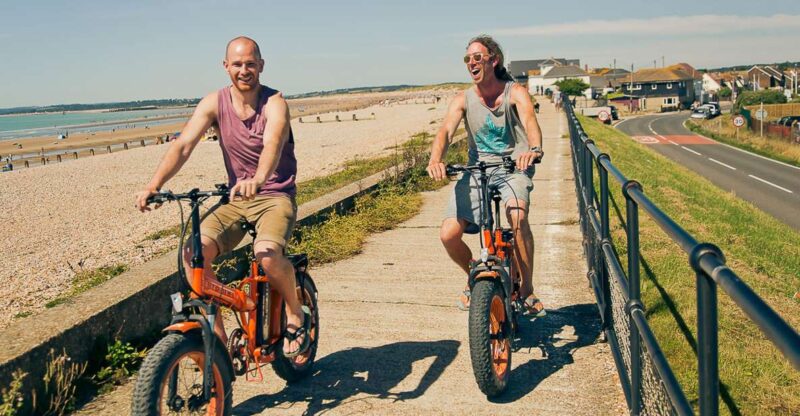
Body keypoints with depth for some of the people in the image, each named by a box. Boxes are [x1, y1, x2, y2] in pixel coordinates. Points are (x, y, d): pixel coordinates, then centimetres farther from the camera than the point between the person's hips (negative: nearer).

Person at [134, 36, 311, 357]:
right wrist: (153, 185, -28)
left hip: (275, 196, -4)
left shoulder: (274, 103, -11)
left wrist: (258, 179, -54)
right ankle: (216, 335, -2)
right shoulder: (214, 102, -1)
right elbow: (183, 145, -12)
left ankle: (296, 313, -2)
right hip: (235, 198, 4)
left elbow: (273, 144, -32)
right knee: (194, 253, -20)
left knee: (267, 254, -33)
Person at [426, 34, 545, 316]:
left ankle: (527, 290, -13)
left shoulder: (515, 92, -6)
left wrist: (534, 149, -48)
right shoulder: (463, 99, 0)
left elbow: (529, 120, -25)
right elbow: (446, 130, -15)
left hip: (514, 168, -3)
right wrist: (435, 160, -37)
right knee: (448, 234, -11)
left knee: (517, 216, -33)